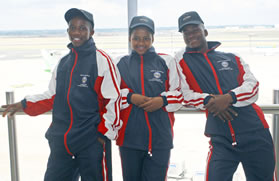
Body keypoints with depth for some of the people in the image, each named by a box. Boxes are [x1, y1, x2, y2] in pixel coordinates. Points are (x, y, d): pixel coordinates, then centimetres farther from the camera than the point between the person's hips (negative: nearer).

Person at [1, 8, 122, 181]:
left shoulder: (102, 60, -8)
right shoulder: (63, 62, 11)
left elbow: (113, 100, -9)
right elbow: (53, 96, 18)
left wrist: (105, 133, -10)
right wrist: (24, 104, 7)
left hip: (92, 142, -6)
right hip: (61, 142, 6)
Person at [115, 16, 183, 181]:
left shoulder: (166, 61, 8)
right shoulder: (121, 63, 11)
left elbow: (179, 94, 8)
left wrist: (162, 101, -11)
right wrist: (130, 97, -8)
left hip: (160, 137, -1)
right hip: (129, 136, 1)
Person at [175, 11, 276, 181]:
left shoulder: (232, 58, 12)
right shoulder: (182, 59, 8)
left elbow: (253, 86, 1)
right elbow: (184, 93, 0)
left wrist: (229, 97, -18)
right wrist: (208, 100, -17)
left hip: (255, 134, 2)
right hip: (221, 139, -2)